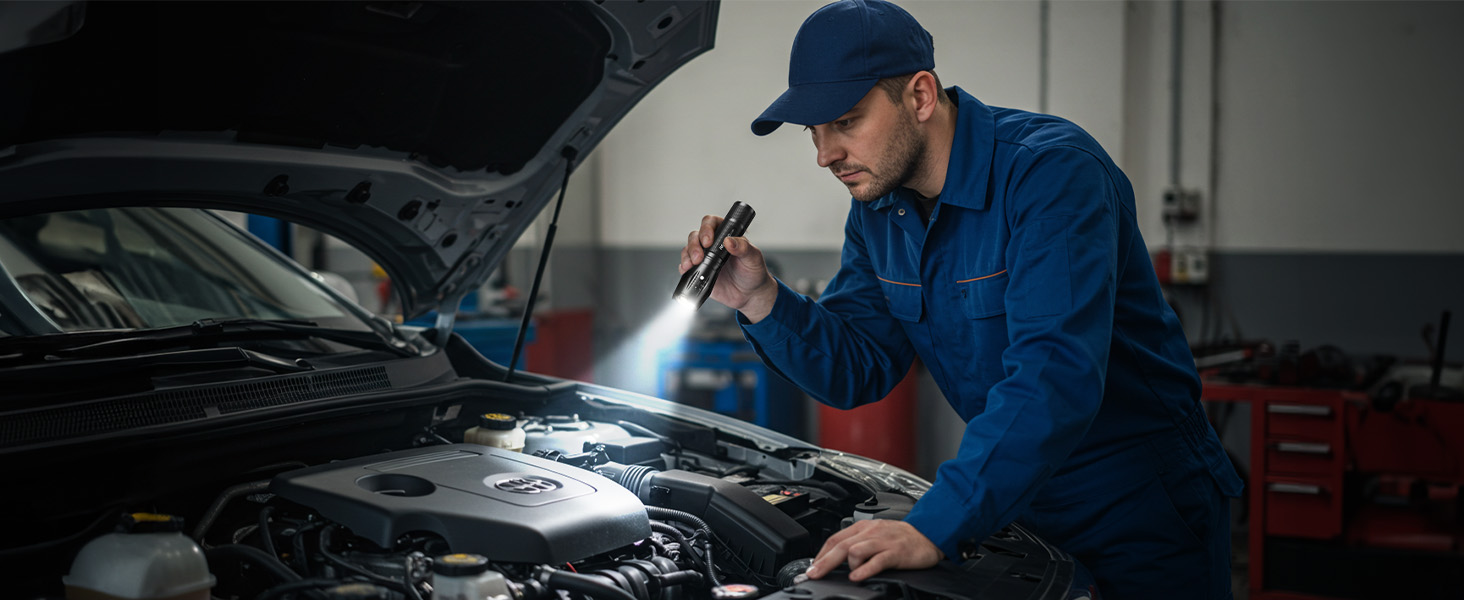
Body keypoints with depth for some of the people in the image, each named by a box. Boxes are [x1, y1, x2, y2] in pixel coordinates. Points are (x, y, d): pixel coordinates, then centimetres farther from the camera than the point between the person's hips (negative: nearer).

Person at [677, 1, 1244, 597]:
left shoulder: (1052, 169, -26)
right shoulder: (876, 210, -1)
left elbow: (1055, 374, -37)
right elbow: (859, 369, 2)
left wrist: (935, 527, -44)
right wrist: (760, 300, -16)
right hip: (1018, 501, 7)